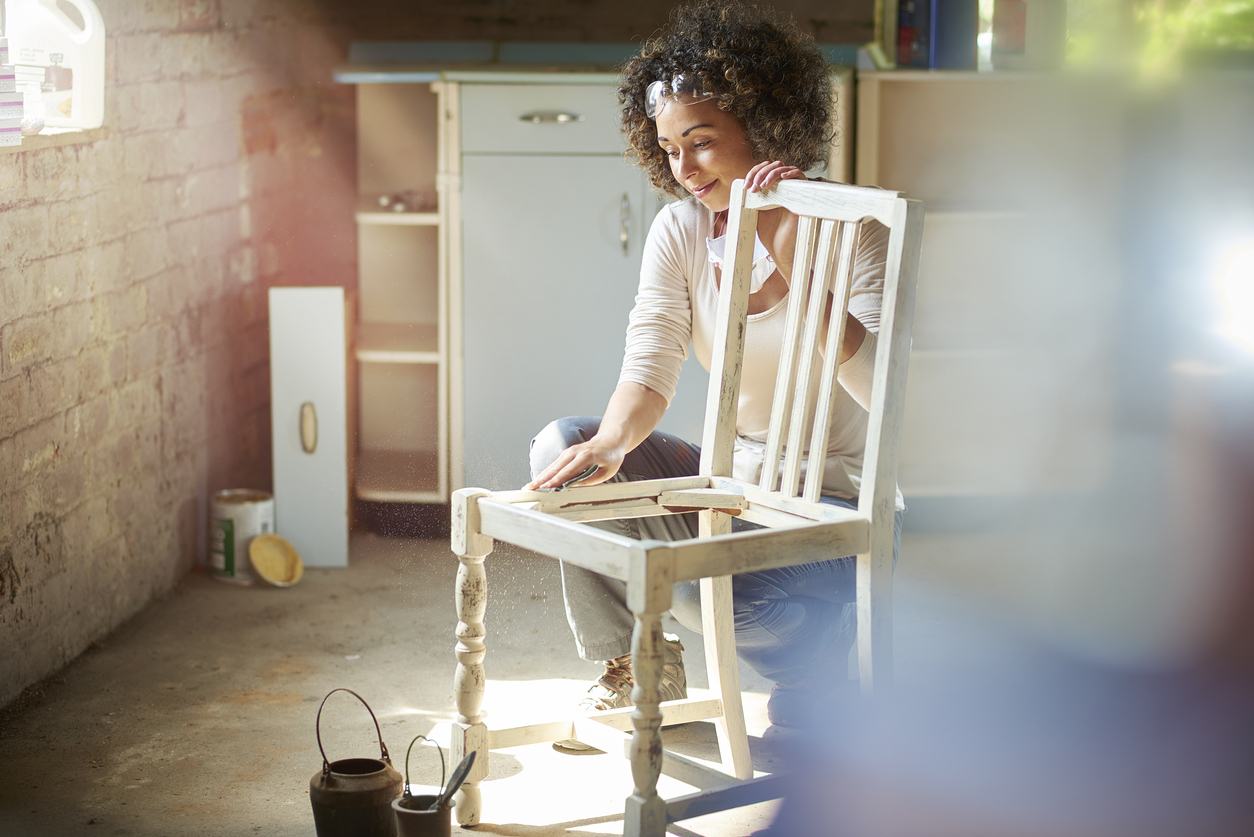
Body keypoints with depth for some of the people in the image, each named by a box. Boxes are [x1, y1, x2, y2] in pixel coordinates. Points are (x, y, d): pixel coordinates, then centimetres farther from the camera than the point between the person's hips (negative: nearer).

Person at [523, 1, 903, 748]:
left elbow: (889, 394, -28)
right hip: (733, 481, 6)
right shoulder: (681, 230, -1)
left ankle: (826, 656, 0)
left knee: (704, 586, -34)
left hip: (836, 504, -6)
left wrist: (793, 264, -31)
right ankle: (639, 669, 5)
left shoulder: (854, 231, -15)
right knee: (562, 449, -11)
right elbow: (650, 369, -10)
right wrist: (609, 445, -32)